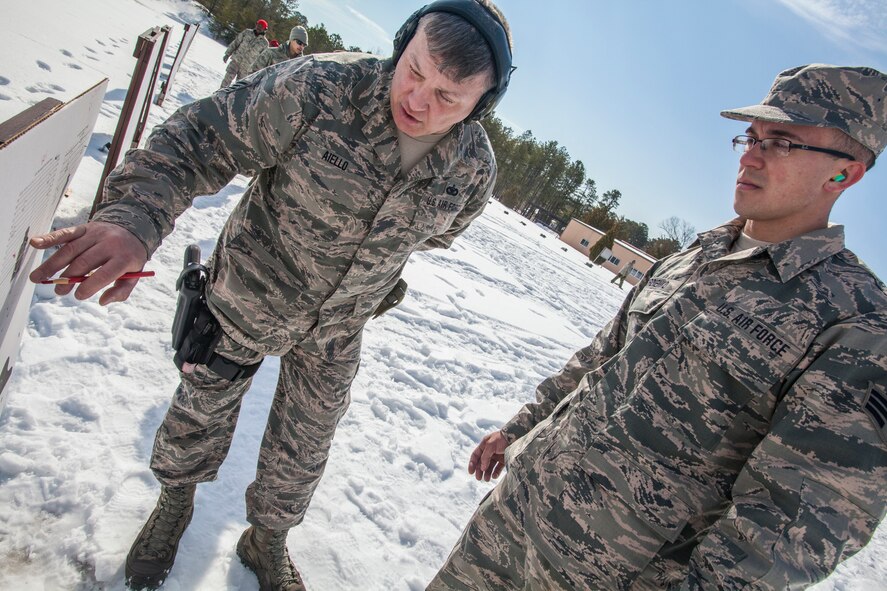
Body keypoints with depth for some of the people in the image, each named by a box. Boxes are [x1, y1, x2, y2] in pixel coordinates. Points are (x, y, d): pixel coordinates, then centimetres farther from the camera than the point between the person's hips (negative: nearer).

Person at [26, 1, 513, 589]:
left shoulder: (476, 169, -17)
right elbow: (200, 138, -27)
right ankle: (175, 503, 55)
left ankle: (267, 539, 50)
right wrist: (135, 216, -45)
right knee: (202, 408, 21)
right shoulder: (316, 88, -29)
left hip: (335, 333, 2)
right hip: (246, 297, -1)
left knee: (302, 451, 18)